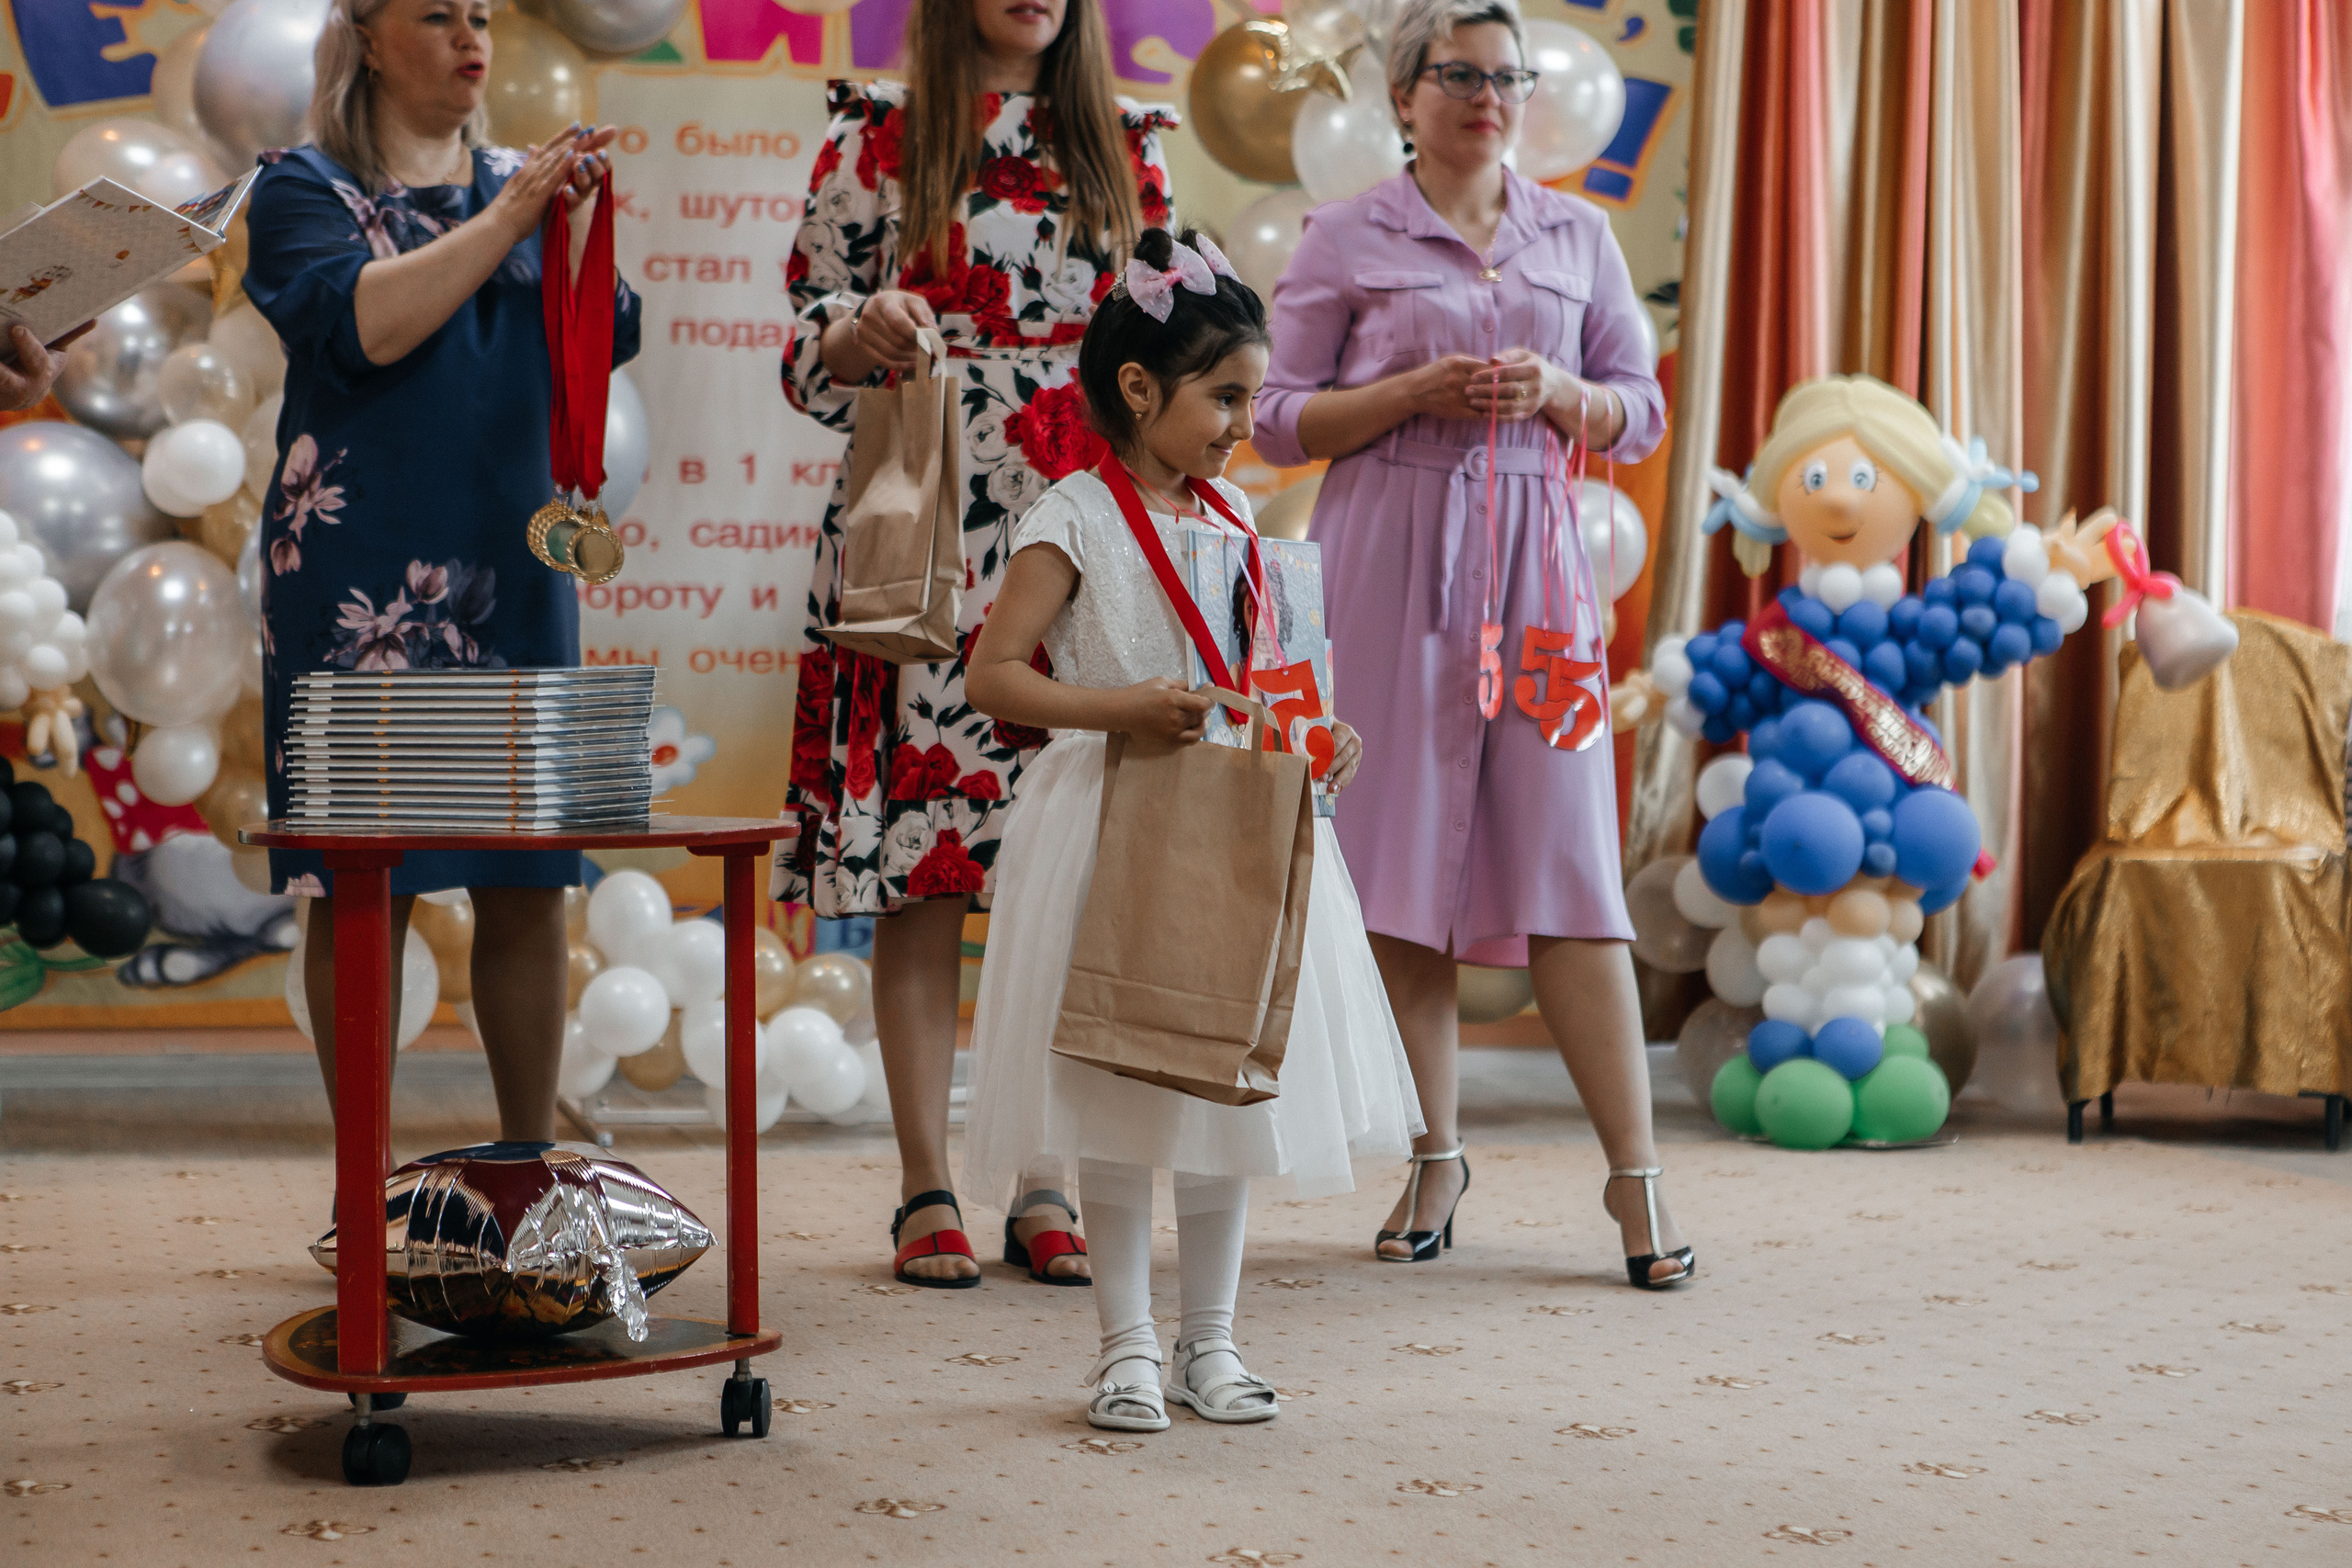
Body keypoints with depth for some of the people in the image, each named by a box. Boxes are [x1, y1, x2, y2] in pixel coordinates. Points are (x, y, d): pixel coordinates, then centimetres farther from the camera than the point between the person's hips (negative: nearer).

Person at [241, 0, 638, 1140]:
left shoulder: (521, 183, 17)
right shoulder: (303, 189, 4)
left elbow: (603, 342, 5)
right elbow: (363, 325, -14)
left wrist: (574, 222, -11)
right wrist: (508, 217, -14)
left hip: (511, 570, 4)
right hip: (361, 570, -4)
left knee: (530, 878, 2)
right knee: (363, 882, -3)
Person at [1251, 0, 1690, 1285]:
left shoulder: (1576, 236, 14)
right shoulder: (1346, 240, 6)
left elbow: (1642, 410, 16)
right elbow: (1280, 419, 3)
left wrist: (1558, 392, -5)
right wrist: (1414, 392, -11)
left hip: (1530, 562, 1)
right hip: (1388, 563, -1)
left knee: (1564, 854, -4)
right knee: (1401, 855, 0)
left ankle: (1635, 1170, -1)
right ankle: (1435, 1158, 13)